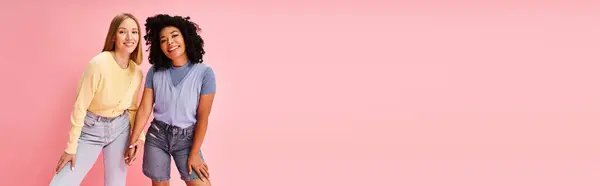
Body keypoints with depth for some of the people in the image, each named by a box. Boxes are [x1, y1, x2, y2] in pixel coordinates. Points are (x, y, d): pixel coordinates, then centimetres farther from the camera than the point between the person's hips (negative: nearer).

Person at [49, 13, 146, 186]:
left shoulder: (137, 72, -4)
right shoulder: (99, 64, -21)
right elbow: (80, 107, -15)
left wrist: (138, 136, -3)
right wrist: (71, 147, -13)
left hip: (120, 129, 5)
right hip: (91, 129, -4)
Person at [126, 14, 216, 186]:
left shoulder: (204, 73, -14)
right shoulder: (155, 72, -6)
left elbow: (202, 117, -11)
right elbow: (144, 109, -2)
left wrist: (194, 153, -9)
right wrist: (133, 141, -2)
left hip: (186, 138, -2)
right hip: (156, 136, 2)